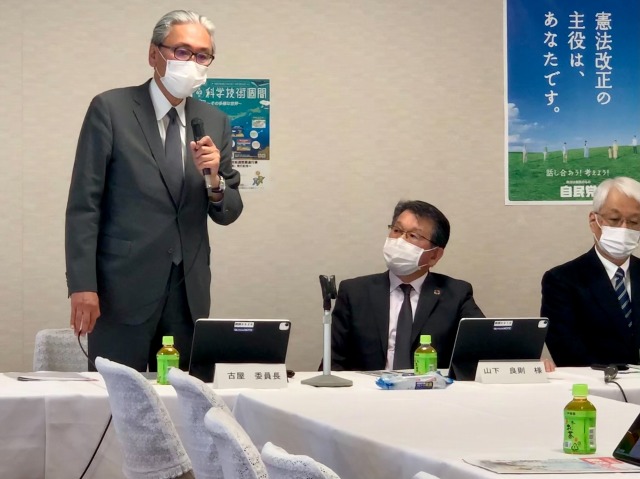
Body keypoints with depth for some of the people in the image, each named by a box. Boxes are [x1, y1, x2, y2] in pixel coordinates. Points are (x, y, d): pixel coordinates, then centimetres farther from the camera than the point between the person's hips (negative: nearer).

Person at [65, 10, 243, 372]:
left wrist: (214, 179, -10)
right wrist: (82, 286, -13)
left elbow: (228, 213, 12)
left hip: (190, 293, 4)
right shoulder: (110, 110, -3)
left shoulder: (215, 122, 10)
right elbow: (84, 205, -6)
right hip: (123, 290, -4)